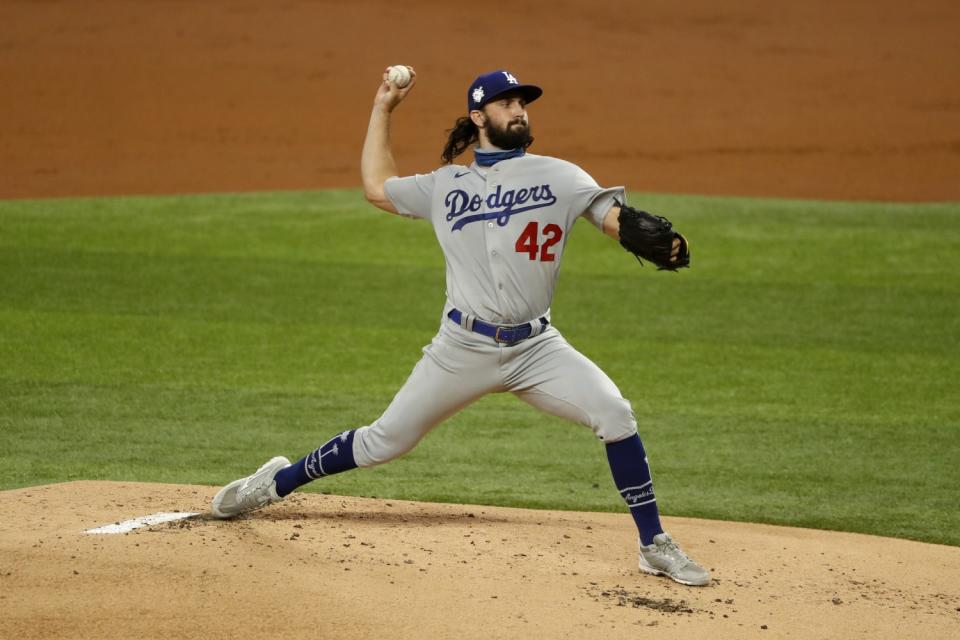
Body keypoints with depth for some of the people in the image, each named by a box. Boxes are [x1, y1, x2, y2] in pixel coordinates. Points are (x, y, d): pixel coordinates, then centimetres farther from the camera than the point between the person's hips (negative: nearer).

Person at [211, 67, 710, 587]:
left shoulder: (557, 176, 3)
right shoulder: (446, 185, 11)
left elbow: (615, 218, -10)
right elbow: (377, 187, 23)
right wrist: (383, 110, 25)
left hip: (536, 348, 0)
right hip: (463, 348, 1)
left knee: (614, 414, -20)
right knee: (386, 440, 5)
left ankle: (654, 546, -8)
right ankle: (278, 483, 27)